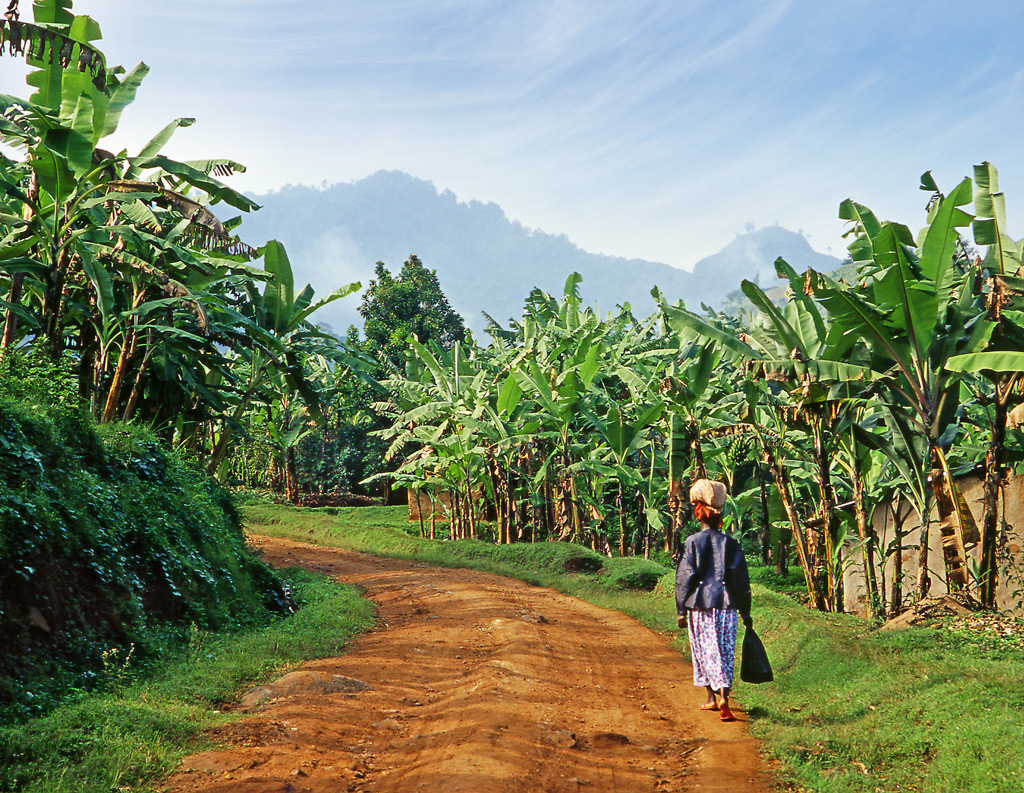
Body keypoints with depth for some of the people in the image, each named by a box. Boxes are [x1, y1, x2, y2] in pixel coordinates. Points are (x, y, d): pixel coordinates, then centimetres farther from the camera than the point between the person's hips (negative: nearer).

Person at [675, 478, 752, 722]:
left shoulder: (692, 542, -5)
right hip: (726, 605, 1)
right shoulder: (730, 544, 1)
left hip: (699, 606, -1)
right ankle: (722, 696, -11)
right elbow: (741, 581, 4)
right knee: (725, 652, 3)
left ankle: (713, 697, 17)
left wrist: (681, 611, 4)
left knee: (705, 652, 11)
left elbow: (684, 579, -3)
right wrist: (745, 611, 12)